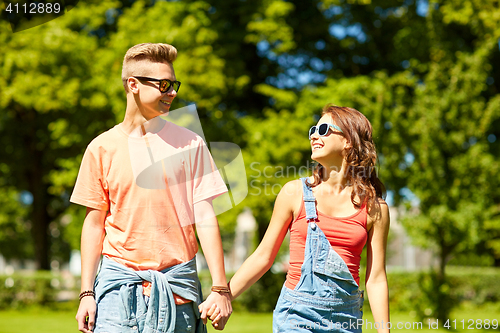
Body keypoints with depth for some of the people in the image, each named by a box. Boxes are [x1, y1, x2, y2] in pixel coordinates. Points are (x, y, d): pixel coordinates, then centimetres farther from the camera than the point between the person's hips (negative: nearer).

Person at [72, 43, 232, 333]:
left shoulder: (190, 144, 2)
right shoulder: (102, 148, 3)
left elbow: (205, 217, -1)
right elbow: (95, 222, 7)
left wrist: (220, 288, -6)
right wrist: (87, 292, 3)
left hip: (177, 277, 0)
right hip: (120, 279, 0)